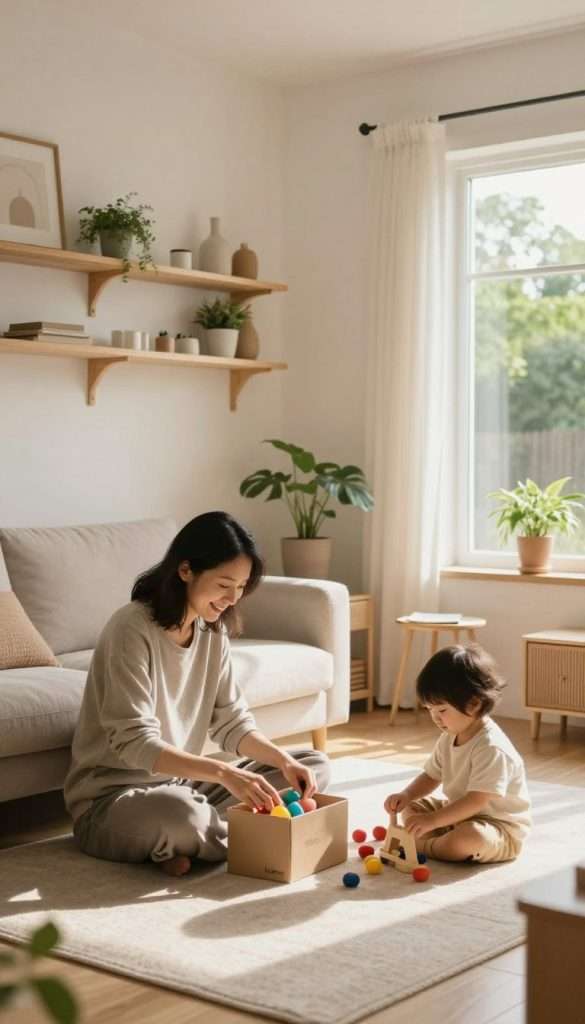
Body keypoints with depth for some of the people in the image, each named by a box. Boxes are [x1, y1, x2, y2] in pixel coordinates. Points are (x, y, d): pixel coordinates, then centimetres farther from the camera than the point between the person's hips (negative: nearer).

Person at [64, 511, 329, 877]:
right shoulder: (132, 628, -21)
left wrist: (284, 761, -14)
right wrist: (224, 772, -37)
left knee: (315, 765, 3)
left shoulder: (213, 630, 3)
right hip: (113, 799, -8)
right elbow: (135, 743, -27)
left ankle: (189, 838, -11)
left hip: (182, 783, 8)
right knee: (176, 810, -43)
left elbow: (232, 722, 4)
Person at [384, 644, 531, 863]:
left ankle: (423, 847, -12)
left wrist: (432, 820, -35)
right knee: (411, 808, 10)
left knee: (471, 835, -38)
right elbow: (431, 776, 9)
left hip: (499, 830, -9)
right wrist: (406, 795, -11)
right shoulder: (449, 738, 1)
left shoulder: (491, 748, -28)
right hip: (458, 815, 9)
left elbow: (476, 801, -32)